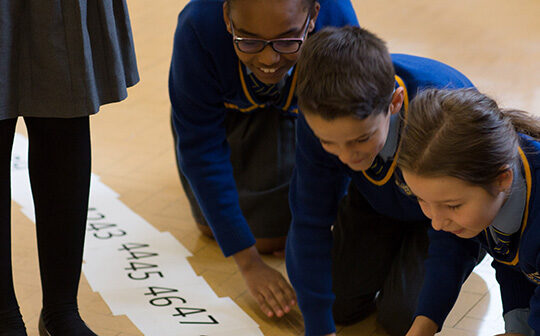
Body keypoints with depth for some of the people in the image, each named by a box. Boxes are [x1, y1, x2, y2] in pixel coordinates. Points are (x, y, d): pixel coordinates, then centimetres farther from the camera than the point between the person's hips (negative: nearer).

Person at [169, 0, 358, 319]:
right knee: (212, 227, 12)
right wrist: (249, 262, -31)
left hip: (287, 113, 0)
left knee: (273, 236, -2)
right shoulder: (198, 27, -42)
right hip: (220, 104, 0)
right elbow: (202, 149, -32)